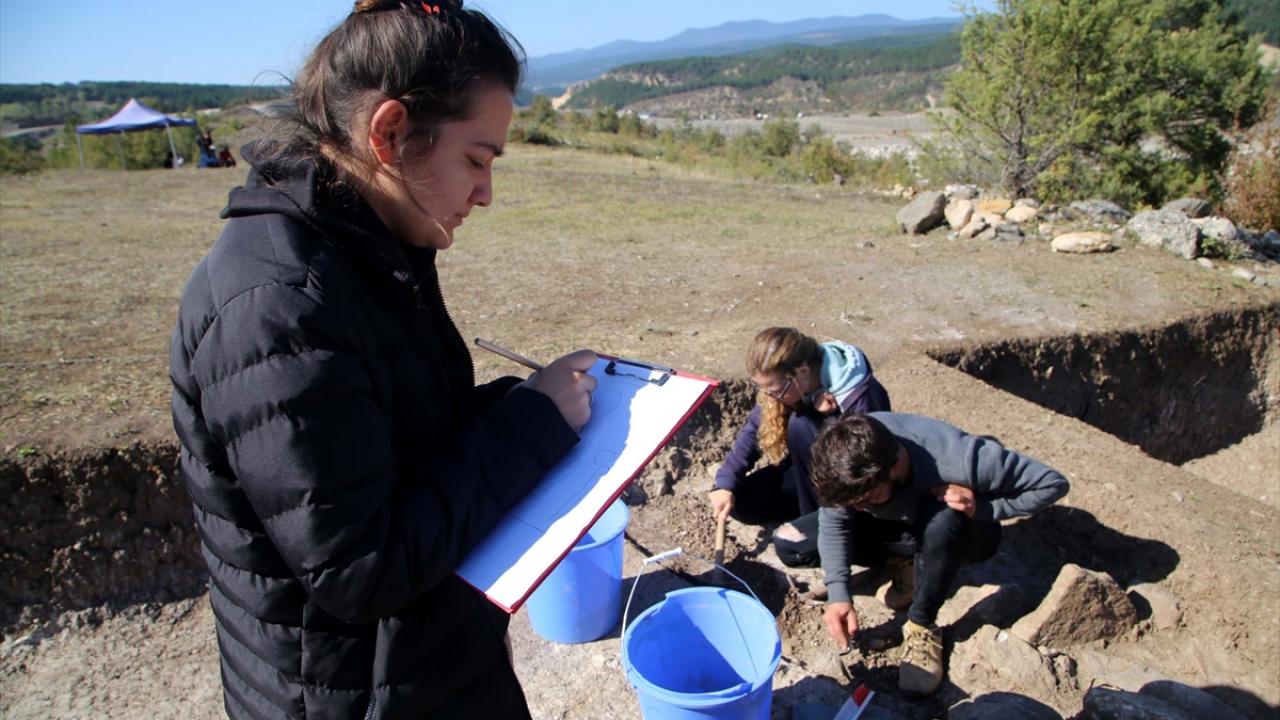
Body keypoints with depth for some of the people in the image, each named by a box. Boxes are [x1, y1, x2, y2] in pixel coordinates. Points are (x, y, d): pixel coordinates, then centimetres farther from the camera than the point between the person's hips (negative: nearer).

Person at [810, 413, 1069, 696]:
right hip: (903, 526, 3)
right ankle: (908, 562, 1)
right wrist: (838, 594, -34)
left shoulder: (956, 459, -38)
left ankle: (923, 625, -18)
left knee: (941, 516, -41)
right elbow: (833, 519, -24)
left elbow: (1053, 483, -28)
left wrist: (982, 507, -36)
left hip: (963, 534, -3)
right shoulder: (853, 448, -30)